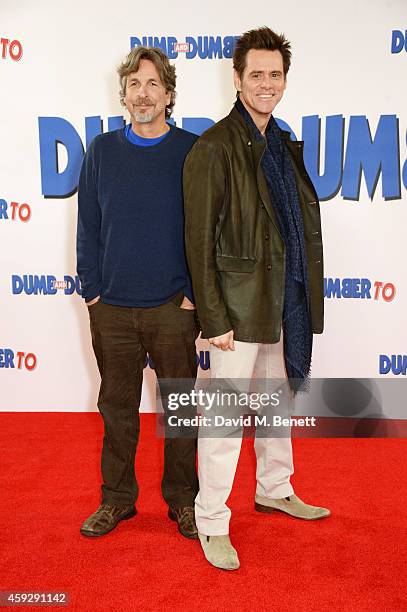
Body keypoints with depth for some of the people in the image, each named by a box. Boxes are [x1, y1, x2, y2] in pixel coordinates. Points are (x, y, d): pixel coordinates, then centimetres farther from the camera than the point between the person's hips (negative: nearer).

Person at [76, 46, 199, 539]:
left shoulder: (192, 152, -1)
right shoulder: (101, 151, 5)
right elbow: (88, 227, 7)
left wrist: (194, 293, -6)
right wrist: (91, 290, 1)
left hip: (173, 308, -1)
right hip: (111, 308, 2)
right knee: (117, 405, 12)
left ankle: (182, 499, 27)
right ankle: (117, 497, 29)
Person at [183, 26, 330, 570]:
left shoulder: (284, 143, 12)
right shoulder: (215, 147, -11)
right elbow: (199, 240, -13)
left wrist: (303, 297, 12)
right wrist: (214, 319, -16)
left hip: (285, 302, 8)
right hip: (241, 304, -8)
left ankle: (274, 489, 40)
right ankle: (212, 523, 16)